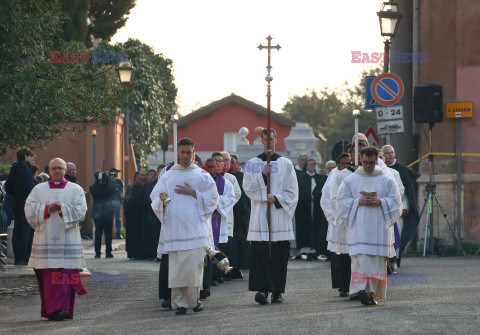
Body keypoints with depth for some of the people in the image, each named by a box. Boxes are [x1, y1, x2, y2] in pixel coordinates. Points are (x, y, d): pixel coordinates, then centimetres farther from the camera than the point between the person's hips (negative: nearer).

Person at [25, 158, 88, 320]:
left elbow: (80, 211, -3)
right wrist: (48, 209, -13)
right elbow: (29, 209, 1)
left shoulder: (75, 189, 8)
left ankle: (63, 308, -13)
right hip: (46, 238, 1)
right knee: (48, 275, -2)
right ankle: (51, 309, 5)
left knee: (66, 274, -10)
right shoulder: (39, 189, 13)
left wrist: (62, 209, -15)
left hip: (67, 238, -1)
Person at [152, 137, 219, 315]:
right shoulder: (167, 176, 14)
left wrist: (193, 193, -6)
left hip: (195, 226, 0)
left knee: (195, 263, -6)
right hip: (174, 226, 0)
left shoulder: (202, 176, 11)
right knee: (176, 265, -7)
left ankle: (193, 299, 8)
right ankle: (179, 302, -5)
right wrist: (162, 200, -12)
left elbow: (213, 198, 6)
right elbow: (156, 204, 11)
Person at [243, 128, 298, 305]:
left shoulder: (286, 164, 9)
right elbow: (248, 188, 0)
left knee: (279, 256, 0)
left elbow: (292, 192, 6)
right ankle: (261, 289, -18)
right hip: (259, 216, -1)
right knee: (260, 255, -11)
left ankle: (277, 291, 7)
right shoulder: (252, 164, 10)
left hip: (280, 216, 1)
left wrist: (277, 198, -10)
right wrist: (262, 175, -13)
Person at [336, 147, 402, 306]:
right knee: (361, 256, -16)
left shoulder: (386, 180, 9)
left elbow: (395, 201, 6)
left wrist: (380, 202, -12)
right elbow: (342, 200, 6)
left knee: (377, 260, 0)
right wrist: (358, 202, -10)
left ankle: (372, 292, 5)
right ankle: (361, 289, -23)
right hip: (359, 226, -1)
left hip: (379, 226, 1)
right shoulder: (350, 180, 8)